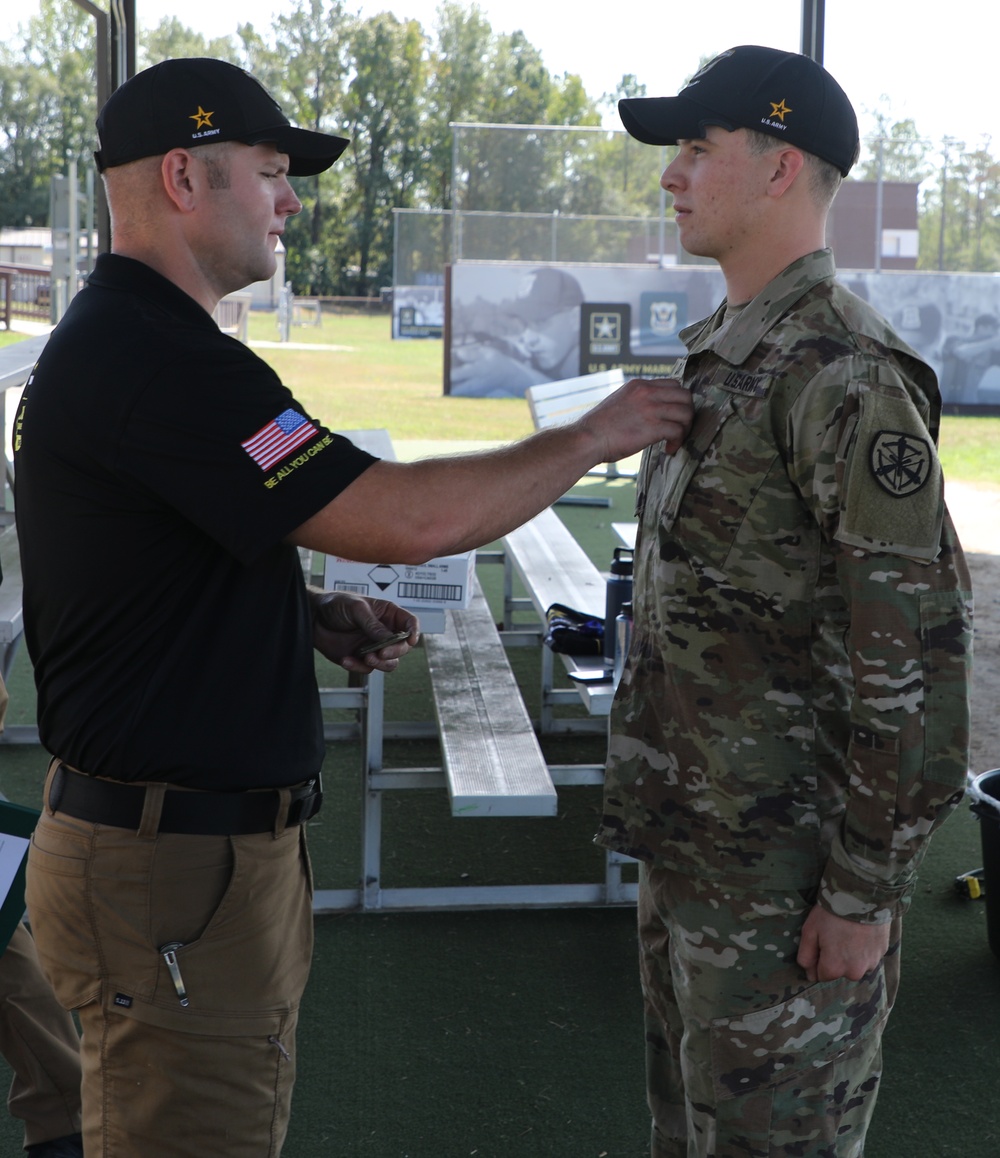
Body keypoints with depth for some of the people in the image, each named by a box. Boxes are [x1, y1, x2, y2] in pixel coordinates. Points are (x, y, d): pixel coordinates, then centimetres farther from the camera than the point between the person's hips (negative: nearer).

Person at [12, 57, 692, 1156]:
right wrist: (592, 435, -11)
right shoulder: (154, 362, -22)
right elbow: (409, 519, -26)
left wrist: (309, 612, 6)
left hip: (220, 832, 10)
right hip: (171, 862, -10)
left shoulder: (111, 343, 13)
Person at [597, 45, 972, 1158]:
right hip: (690, 842, 9)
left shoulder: (847, 378, -20)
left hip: (784, 870, -9)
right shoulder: (721, 350, 10)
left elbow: (916, 654, -22)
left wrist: (865, 895, -18)